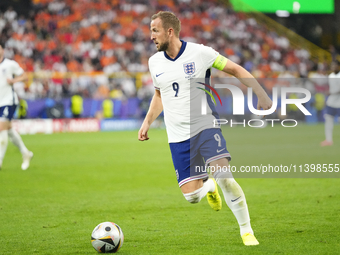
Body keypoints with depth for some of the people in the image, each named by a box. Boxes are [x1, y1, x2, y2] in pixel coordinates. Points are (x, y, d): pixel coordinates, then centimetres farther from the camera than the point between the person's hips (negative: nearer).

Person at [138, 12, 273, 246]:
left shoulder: (200, 53, -7)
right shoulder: (155, 62, 6)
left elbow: (237, 70, 0)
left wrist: (261, 94, -10)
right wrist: (147, 122, 16)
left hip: (205, 126, -3)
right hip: (178, 136, 3)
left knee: (224, 175, -23)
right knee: (191, 195, -6)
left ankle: (246, 230, -6)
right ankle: (209, 187, 32)